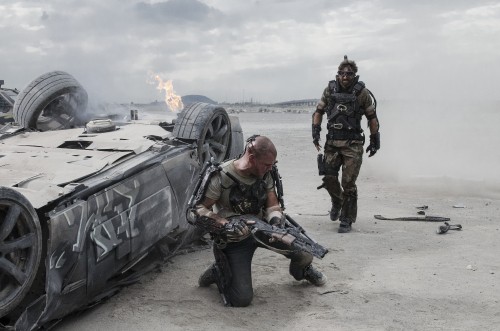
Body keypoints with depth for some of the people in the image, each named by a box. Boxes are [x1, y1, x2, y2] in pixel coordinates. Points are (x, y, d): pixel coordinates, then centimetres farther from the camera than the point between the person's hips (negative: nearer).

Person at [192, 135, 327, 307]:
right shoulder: (222, 177, -25)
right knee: (242, 299, -13)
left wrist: (276, 220, -22)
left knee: (305, 252, -10)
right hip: (234, 240, -5)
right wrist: (225, 225, -36)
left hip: (261, 227, 5)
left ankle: (301, 271, 28)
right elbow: (199, 210, -22)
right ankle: (218, 272, 17)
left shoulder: (265, 174, -8)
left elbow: (273, 205, 1)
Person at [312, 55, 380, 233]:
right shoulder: (330, 90, 4)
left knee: (348, 183, -4)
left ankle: (347, 220, 7)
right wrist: (315, 132, 4)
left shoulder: (362, 93, -4)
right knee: (328, 177, 1)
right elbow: (319, 111, 14)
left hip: (352, 145, -3)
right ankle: (337, 202, 33)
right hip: (332, 143, 3)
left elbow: (372, 118, 4)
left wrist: (375, 140, 5)